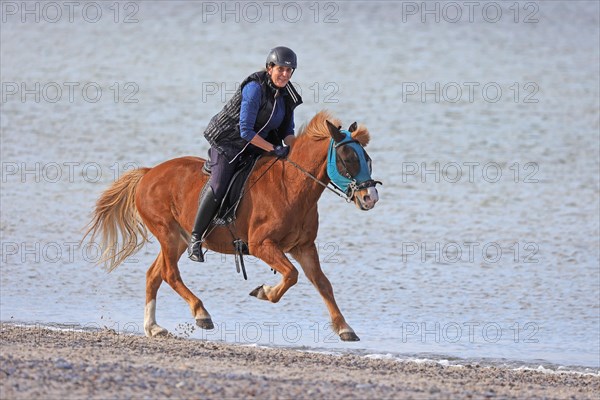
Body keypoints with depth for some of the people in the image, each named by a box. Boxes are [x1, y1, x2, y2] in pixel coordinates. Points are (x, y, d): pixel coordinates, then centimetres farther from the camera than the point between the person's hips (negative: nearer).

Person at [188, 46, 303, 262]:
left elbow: (287, 131, 9)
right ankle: (195, 239, -14)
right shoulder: (255, 88, -24)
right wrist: (274, 149, -24)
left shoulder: (287, 95, 0)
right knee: (218, 186, -23)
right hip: (228, 141, -9)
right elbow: (246, 131, -27)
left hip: (255, 145, 9)